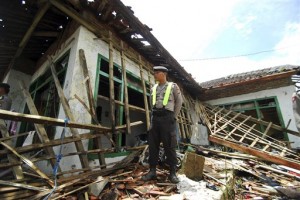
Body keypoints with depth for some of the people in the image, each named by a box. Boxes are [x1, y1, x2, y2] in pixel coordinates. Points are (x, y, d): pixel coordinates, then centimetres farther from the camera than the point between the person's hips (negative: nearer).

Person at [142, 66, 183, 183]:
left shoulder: (173, 86, 5)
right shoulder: (153, 89, 16)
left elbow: (179, 101, 7)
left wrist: (174, 117, 1)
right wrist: (154, 115, 13)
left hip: (167, 118, -4)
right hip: (155, 118, 5)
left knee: (169, 145, -3)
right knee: (153, 145, 3)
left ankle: (172, 173, 8)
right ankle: (152, 171, 12)